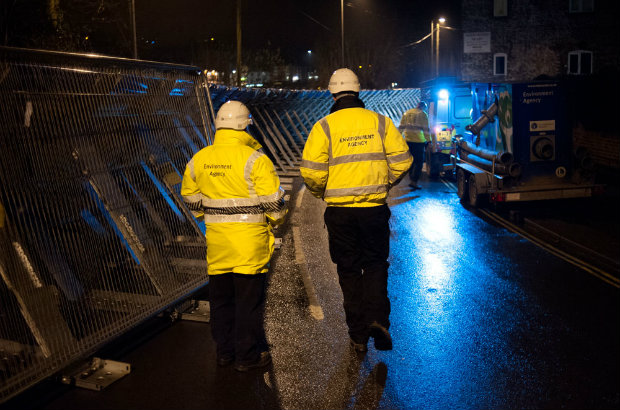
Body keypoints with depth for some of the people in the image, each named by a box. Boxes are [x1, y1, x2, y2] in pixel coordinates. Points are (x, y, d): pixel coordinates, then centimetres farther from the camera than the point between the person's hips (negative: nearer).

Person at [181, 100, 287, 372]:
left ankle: (224, 351, 28)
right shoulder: (254, 158, -14)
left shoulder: (199, 159, 4)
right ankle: (248, 356, 14)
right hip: (249, 239, -5)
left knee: (220, 297, 17)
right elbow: (272, 199, -13)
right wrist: (277, 220, 7)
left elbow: (190, 197, 15)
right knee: (249, 299, 5)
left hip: (216, 238, 5)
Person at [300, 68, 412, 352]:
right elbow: (401, 161, 0)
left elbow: (311, 171, -11)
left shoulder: (324, 126, -4)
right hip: (375, 207, 1)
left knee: (349, 270, 10)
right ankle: (377, 317, -3)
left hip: (339, 210, -1)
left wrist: (321, 192, 9)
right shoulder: (380, 121, 2)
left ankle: (358, 334, 15)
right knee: (375, 264, 17)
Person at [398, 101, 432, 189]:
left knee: (411, 160, 16)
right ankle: (414, 181, -8)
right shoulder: (423, 114, -4)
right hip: (418, 141, -6)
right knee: (419, 162, -1)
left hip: (407, 140, 6)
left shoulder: (406, 113, 12)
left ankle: (411, 178, 20)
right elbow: (426, 129, -8)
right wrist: (428, 141, -3)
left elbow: (401, 127, 13)